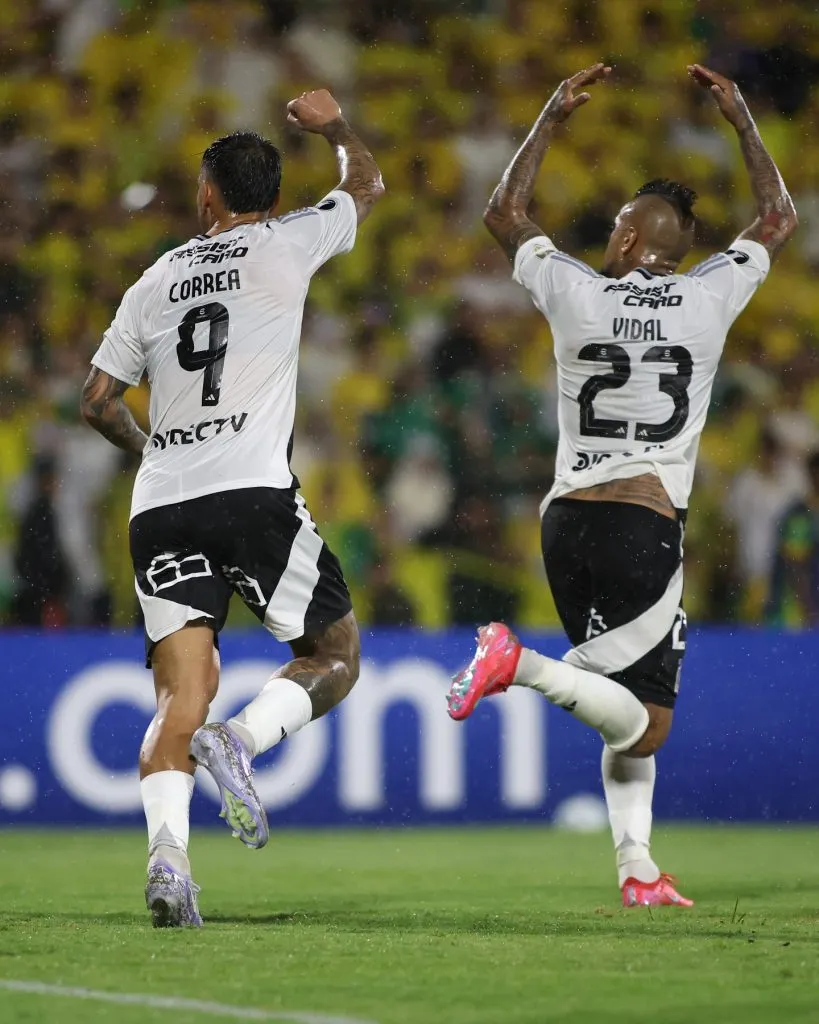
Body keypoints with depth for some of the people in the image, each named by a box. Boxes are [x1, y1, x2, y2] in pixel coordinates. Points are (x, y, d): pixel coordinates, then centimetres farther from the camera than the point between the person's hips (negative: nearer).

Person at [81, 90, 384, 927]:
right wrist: (334, 127, 45)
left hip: (159, 512, 4)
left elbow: (97, 400, 20)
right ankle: (241, 738, -17)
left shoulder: (154, 282, 17)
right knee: (334, 658, 12)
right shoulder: (285, 245, 8)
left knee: (181, 695, -1)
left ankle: (166, 850, -24)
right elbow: (366, 186, 26)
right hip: (253, 495, -3)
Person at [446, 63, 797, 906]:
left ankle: (636, 869, 9)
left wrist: (553, 118, 27)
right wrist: (740, 120, 27)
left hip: (567, 521, 4)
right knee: (644, 725, -5)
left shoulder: (577, 294, 4)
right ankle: (522, 667, -26)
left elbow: (504, 213, 22)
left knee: (636, 717, 14)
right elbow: (778, 220, 19)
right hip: (646, 527, -4)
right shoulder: (707, 299, 1)